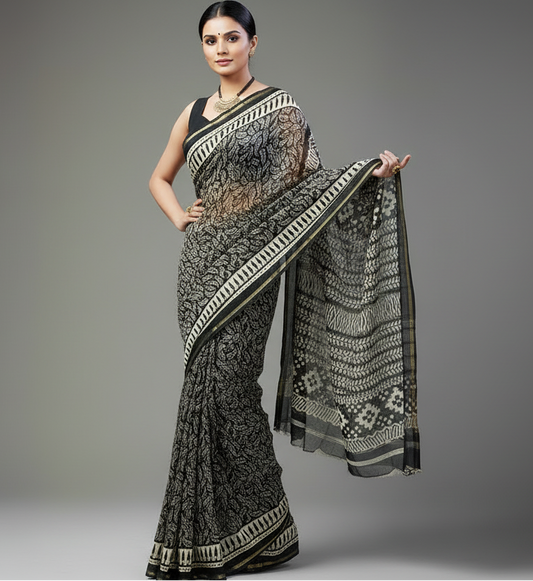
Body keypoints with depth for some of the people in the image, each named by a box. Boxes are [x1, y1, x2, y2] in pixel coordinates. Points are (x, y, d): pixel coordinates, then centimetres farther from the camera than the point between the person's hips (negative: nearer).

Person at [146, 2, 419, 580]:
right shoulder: (194, 113, 15)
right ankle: (256, 531, 16)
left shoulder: (278, 107, 0)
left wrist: (371, 174, -18)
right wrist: (180, 218, 8)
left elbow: (305, 181, -3)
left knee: (220, 380, -12)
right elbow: (159, 178, 27)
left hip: (247, 260, -6)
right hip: (201, 259, 6)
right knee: (214, 386, 4)